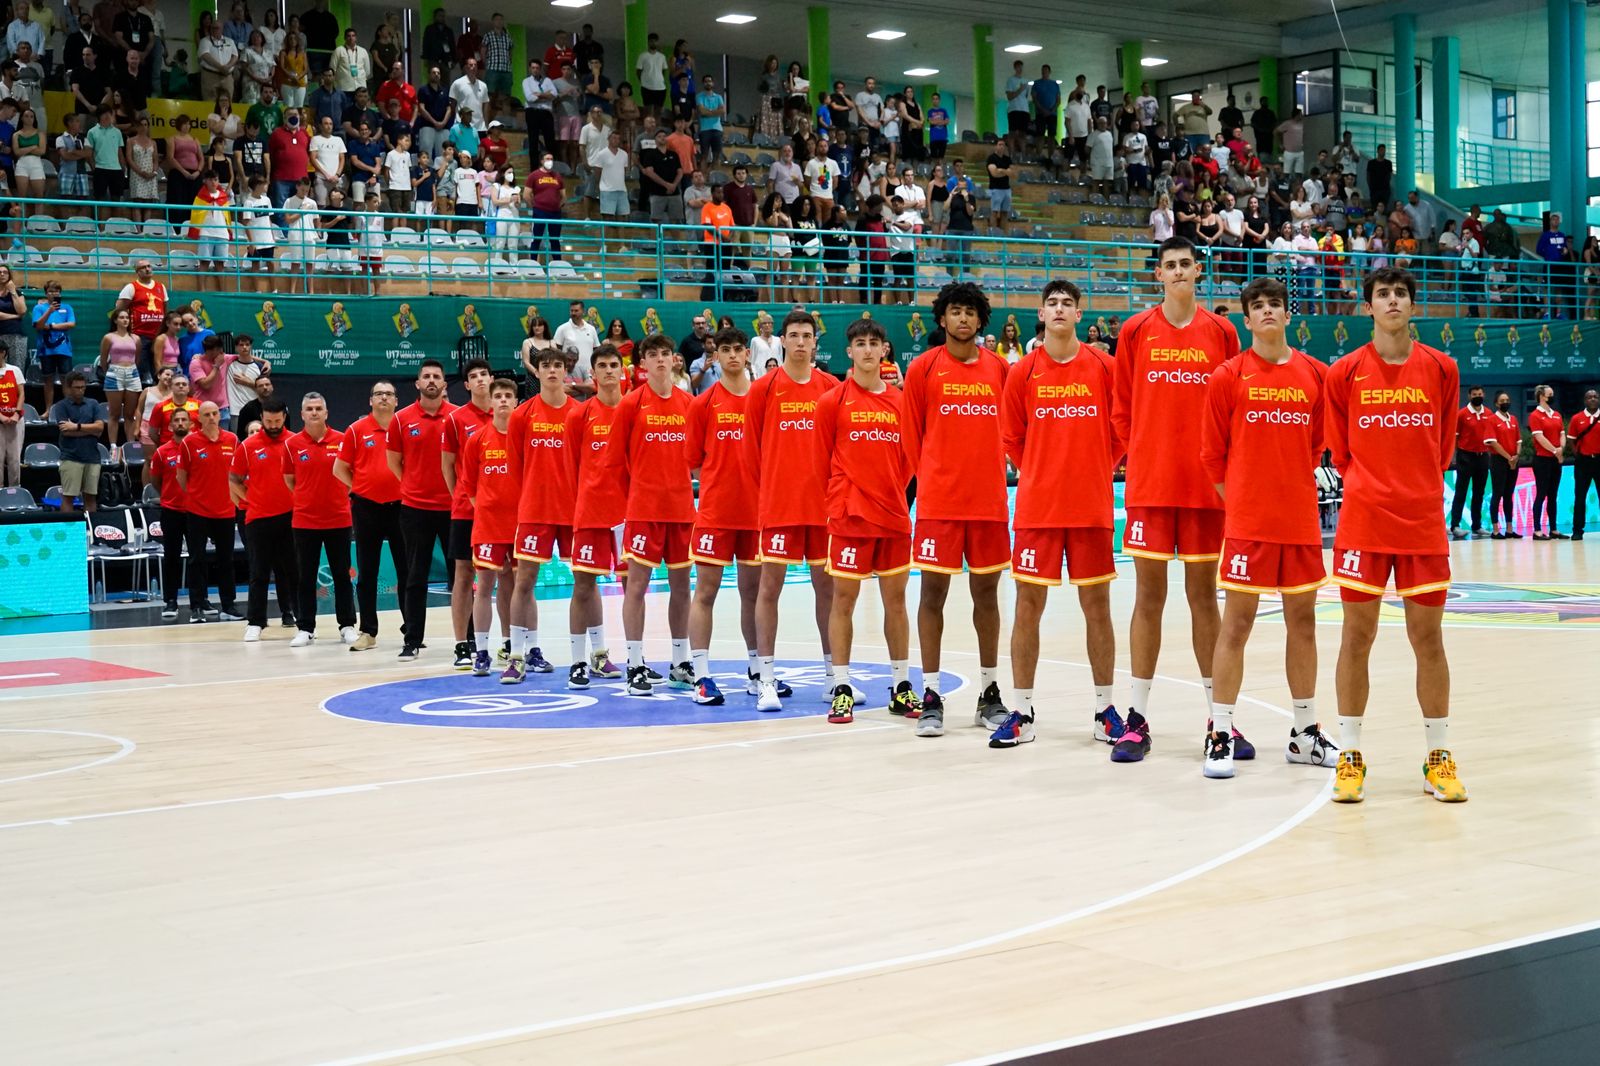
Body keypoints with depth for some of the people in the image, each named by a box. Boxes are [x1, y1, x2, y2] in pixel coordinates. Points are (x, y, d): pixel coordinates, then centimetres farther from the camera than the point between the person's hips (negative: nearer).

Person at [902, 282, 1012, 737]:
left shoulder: (998, 368, 6)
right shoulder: (924, 367, 0)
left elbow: (1008, 429, 13)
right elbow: (912, 434, 5)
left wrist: (991, 473, 10)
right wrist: (930, 476, 7)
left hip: (989, 498, 2)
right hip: (938, 499, -2)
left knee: (986, 590, 8)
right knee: (933, 590, -1)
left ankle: (990, 694, 18)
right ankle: (931, 696, 6)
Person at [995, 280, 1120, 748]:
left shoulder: (1103, 367, 2)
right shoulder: (1023, 372, 3)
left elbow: (1121, 428, 8)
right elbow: (1012, 438, 11)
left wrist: (1100, 471, 5)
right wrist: (1040, 475, 8)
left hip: (1092, 506, 0)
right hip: (1036, 506, 0)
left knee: (1096, 605, 5)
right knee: (1028, 605, 2)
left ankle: (1104, 708, 16)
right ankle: (1021, 712, 9)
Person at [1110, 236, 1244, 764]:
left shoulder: (1221, 332, 5)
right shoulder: (1136, 332, 4)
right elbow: (1122, 408, 7)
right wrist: (1140, 455, 1)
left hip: (1205, 484, 0)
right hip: (1148, 483, 0)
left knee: (1203, 595, 7)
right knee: (1149, 595, 3)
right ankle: (1137, 719, 8)